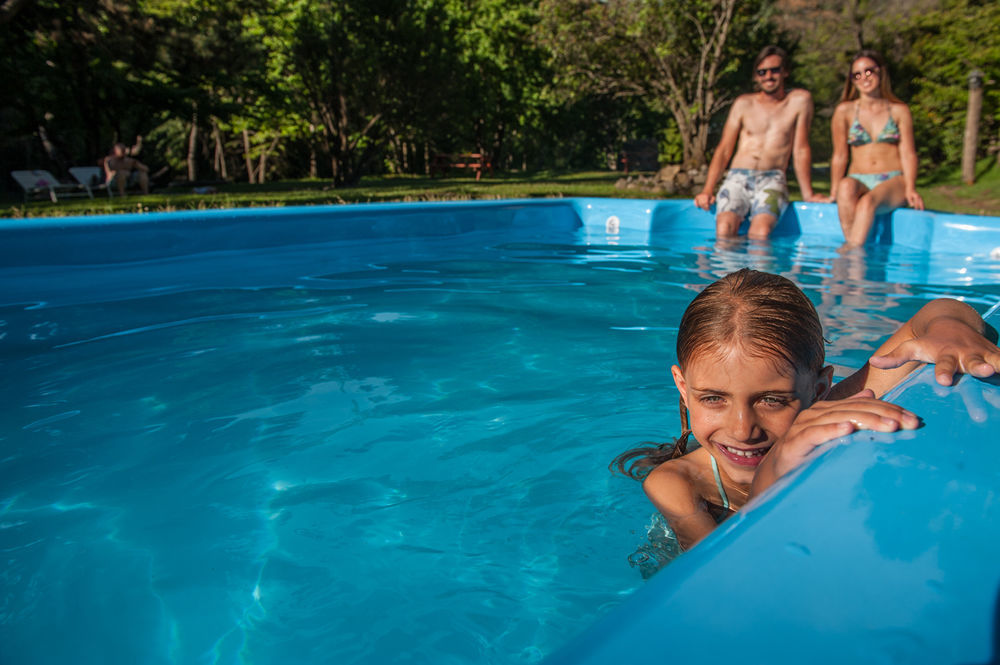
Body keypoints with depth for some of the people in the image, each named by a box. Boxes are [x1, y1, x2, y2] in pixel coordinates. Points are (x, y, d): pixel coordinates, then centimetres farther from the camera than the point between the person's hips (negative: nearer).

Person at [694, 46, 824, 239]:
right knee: (724, 229, -30)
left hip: (772, 179, -1)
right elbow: (724, 150, 11)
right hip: (738, 177, 1)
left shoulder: (800, 100, 9)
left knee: (761, 232, -33)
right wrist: (707, 191, -1)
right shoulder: (744, 104, 14)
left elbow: (801, 150, 10)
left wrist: (808, 194, 6)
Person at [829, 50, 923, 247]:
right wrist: (833, 193, -3)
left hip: (893, 181, 0)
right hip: (859, 180, 0)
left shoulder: (899, 111, 10)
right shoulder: (845, 111, 9)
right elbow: (839, 156, 7)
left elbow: (908, 153, 4)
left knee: (868, 200, -35)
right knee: (846, 186, -37)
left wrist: (910, 189, -12)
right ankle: (852, 245, -40)